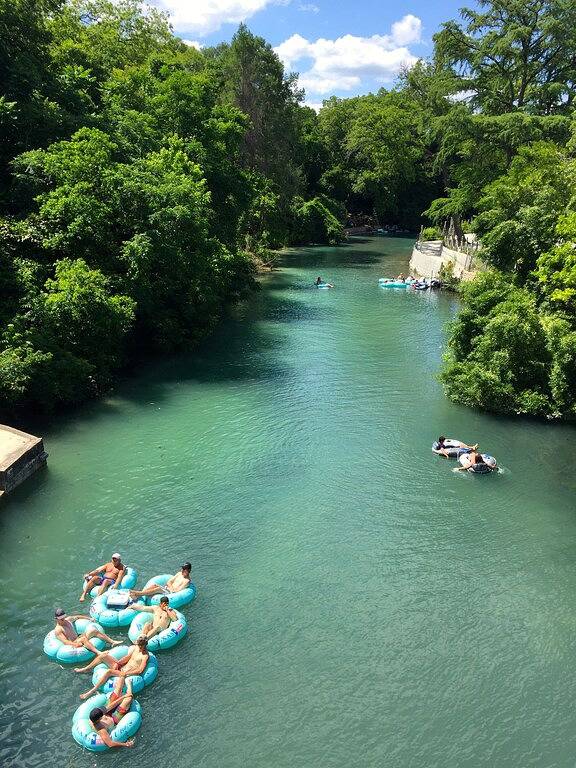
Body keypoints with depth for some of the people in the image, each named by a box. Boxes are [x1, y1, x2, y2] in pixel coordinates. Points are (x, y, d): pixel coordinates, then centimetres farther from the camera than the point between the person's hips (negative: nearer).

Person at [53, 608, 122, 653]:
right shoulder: (57, 630, -11)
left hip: (79, 637, 8)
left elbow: (77, 617, 30)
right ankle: (98, 653, -54)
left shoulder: (68, 619, 11)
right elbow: (65, 641, -22)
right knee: (84, 638, -38)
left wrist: (89, 618, 26)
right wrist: (75, 644, -37)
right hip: (73, 643, -8)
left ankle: (113, 642, -20)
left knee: (94, 630, -13)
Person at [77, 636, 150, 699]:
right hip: (121, 666, 8)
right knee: (103, 655, -4)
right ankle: (85, 669, 13)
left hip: (127, 672, -8)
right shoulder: (136, 648, 6)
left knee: (108, 671, -32)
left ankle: (92, 691, -27)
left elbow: (140, 670, -22)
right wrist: (118, 663, -2)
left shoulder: (145, 655, -17)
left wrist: (125, 673, -23)